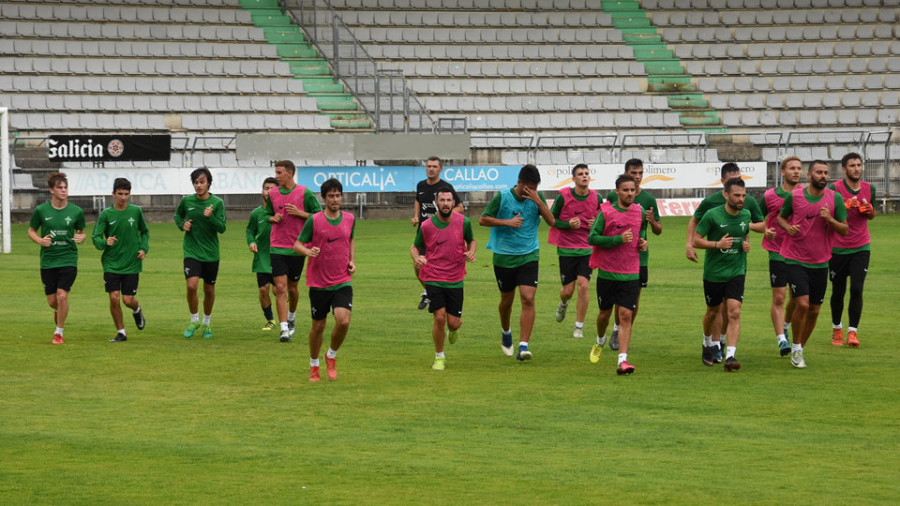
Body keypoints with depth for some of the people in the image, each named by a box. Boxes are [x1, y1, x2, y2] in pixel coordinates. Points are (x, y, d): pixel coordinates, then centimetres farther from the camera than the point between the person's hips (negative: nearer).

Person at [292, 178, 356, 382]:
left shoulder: (349, 219, 4)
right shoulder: (314, 221, -8)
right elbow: (297, 244, -3)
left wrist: (352, 260, 7)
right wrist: (307, 251, -25)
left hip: (342, 281, 2)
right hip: (319, 282, -2)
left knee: (343, 321, -17)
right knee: (318, 326, 8)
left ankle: (331, 356, 10)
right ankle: (314, 366, 30)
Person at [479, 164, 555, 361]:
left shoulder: (537, 197, 0)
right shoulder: (502, 197, -8)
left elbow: (551, 221, -7)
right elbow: (483, 220, -5)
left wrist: (538, 202, -19)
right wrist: (507, 222, -17)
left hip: (529, 256, 1)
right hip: (504, 257, -1)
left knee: (528, 300, -13)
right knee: (507, 300, 12)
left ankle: (523, 345, -14)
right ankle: (506, 333, 42)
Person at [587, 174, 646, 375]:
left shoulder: (639, 212, 5)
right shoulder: (606, 212, -8)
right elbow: (592, 238, -11)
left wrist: (642, 242, 2)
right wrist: (618, 239, -20)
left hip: (631, 274, 2)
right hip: (607, 273, -2)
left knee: (626, 315, -9)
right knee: (605, 313, 13)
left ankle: (622, 361, -14)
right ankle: (600, 341, 45)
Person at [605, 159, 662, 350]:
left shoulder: (648, 199, 2)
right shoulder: (613, 196, 0)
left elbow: (658, 230, 7)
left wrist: (652, 221, -14)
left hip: (640, 255, 2)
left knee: (634, 298, 3)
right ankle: (616, 330, 11)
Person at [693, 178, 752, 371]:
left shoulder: (746, 215, 2)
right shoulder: (712, 215, -12)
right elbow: (696, 240, -9)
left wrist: (747, 245, 0)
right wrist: (717, 244, -22)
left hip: (736, 272, 2)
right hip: (713, 273, -2)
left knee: (734, 313, -13)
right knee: (713, 312, 14)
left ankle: (730, 356, -18)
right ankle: (707, 345, 42)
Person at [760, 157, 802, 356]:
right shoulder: (769, 196, -1)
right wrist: (765, 230, -10)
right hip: (778, 252, -2)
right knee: (779, 297, -8)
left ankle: (785, 326, 36)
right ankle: (781, 340, -6)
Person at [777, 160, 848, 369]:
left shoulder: (835, 198, -1)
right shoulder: (794, 196, -4)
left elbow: (845, 229, 2)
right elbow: (780, 217, 13)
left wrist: (830, 220, -17)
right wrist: (788, 227, -9)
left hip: (820, 263, 3)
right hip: (796, 260, -3)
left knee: (814, 310, 6)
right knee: (802, 303, -16)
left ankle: (800, 348, 25)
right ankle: (796, 349, 1)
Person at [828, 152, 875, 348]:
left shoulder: (869, 189, 5)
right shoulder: (835, 189, -8)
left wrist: (869, 209, -5)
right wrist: (847, 207, -23)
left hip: (861, 247, 2)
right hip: (838, 248, -2)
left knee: (857, 289, -9)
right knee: (838, 291, 7)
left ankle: (852, 331, -4)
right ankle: (836, 328, 26)